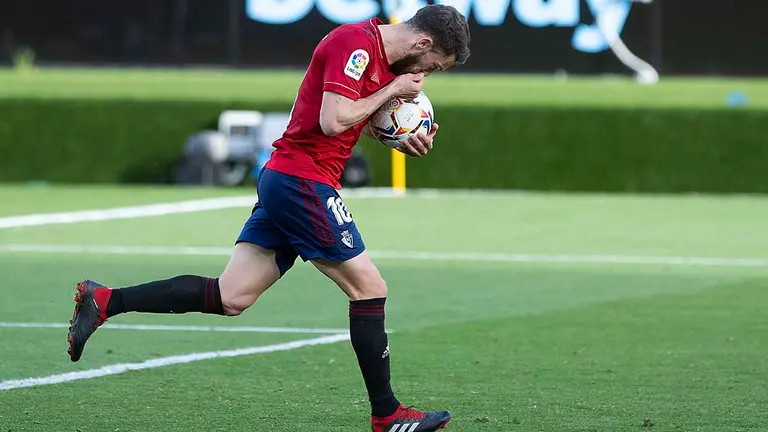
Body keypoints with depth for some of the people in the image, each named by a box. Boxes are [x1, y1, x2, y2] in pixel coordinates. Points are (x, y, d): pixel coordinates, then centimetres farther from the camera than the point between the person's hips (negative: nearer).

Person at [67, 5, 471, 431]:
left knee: (230, 297, 3)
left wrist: (403, 139, 11)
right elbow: (333, 120, -23)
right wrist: (392, 90, -13)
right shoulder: (355, 42, -15)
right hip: (304, 182, -10)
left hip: (284, 181, 10)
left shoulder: (381, 53, 16)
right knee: (369, 288, -2)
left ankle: (103, 301, 1)